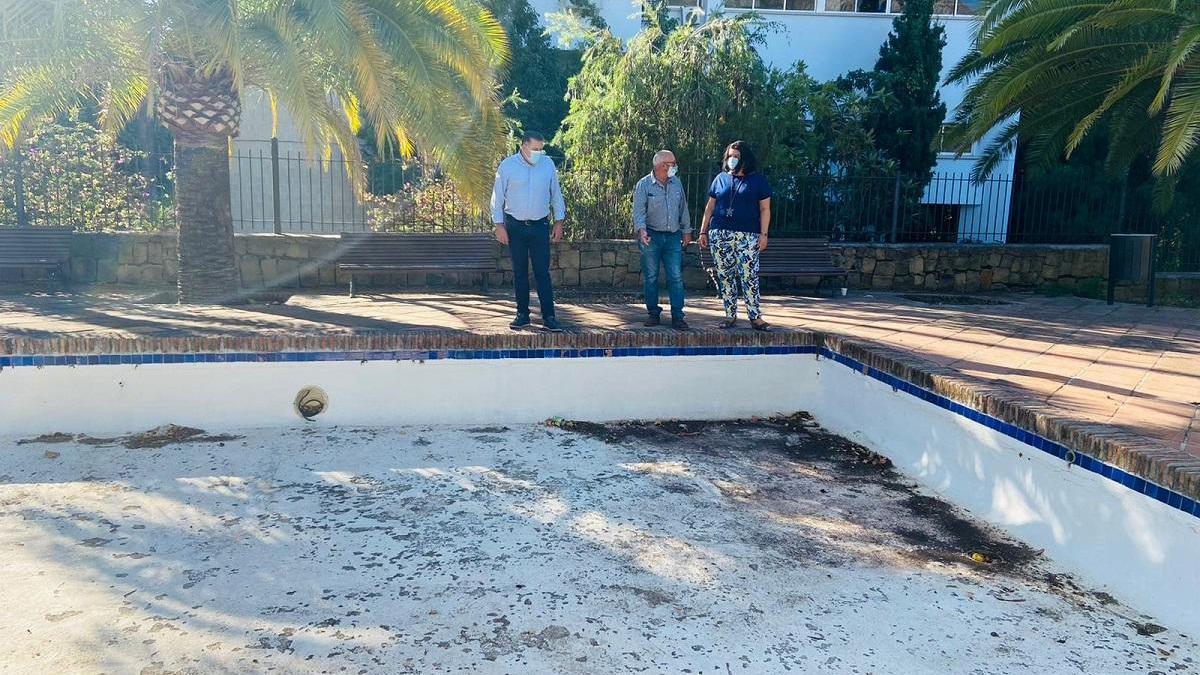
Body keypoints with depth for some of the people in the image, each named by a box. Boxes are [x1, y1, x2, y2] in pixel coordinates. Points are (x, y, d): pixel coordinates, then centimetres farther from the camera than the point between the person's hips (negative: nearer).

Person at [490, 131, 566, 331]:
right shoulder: (507, 165, -3)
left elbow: (556, 194, 10)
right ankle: (522, 314, 15)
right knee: (519, 272, 6)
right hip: (515, 226, 0)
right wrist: (499, 225, -6)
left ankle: (549, 317, -3)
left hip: (540, 226, 1)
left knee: (542, 272, -4)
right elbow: (497, 197, 0)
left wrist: (559, 222, 7)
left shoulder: (548, 164, 3)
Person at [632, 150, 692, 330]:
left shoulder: (676, 183, 9)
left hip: (673, 236, 3)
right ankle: (653, 312, 16)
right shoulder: (644, 184, -3)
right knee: (650, 277, 3)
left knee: (676, 277, -2)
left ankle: (677, 316, 1)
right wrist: (641, 230, -24)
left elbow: (683, 208, 17)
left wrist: (686, 231, 16)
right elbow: (639, 210, -9)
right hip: (651, 236, -3)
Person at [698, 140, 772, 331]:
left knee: (749, 276, -7)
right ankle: (730, 315, 13)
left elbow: (765, 209, 2)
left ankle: (755, 317, -3)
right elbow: (710, 207, 15)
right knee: (725, 276, 5)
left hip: (747, 236, -3)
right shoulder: (720, 178, 13)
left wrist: (763, 234, -6)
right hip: (720, 235, 3)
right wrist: (703, 231, 9)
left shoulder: (758, 180, 6)